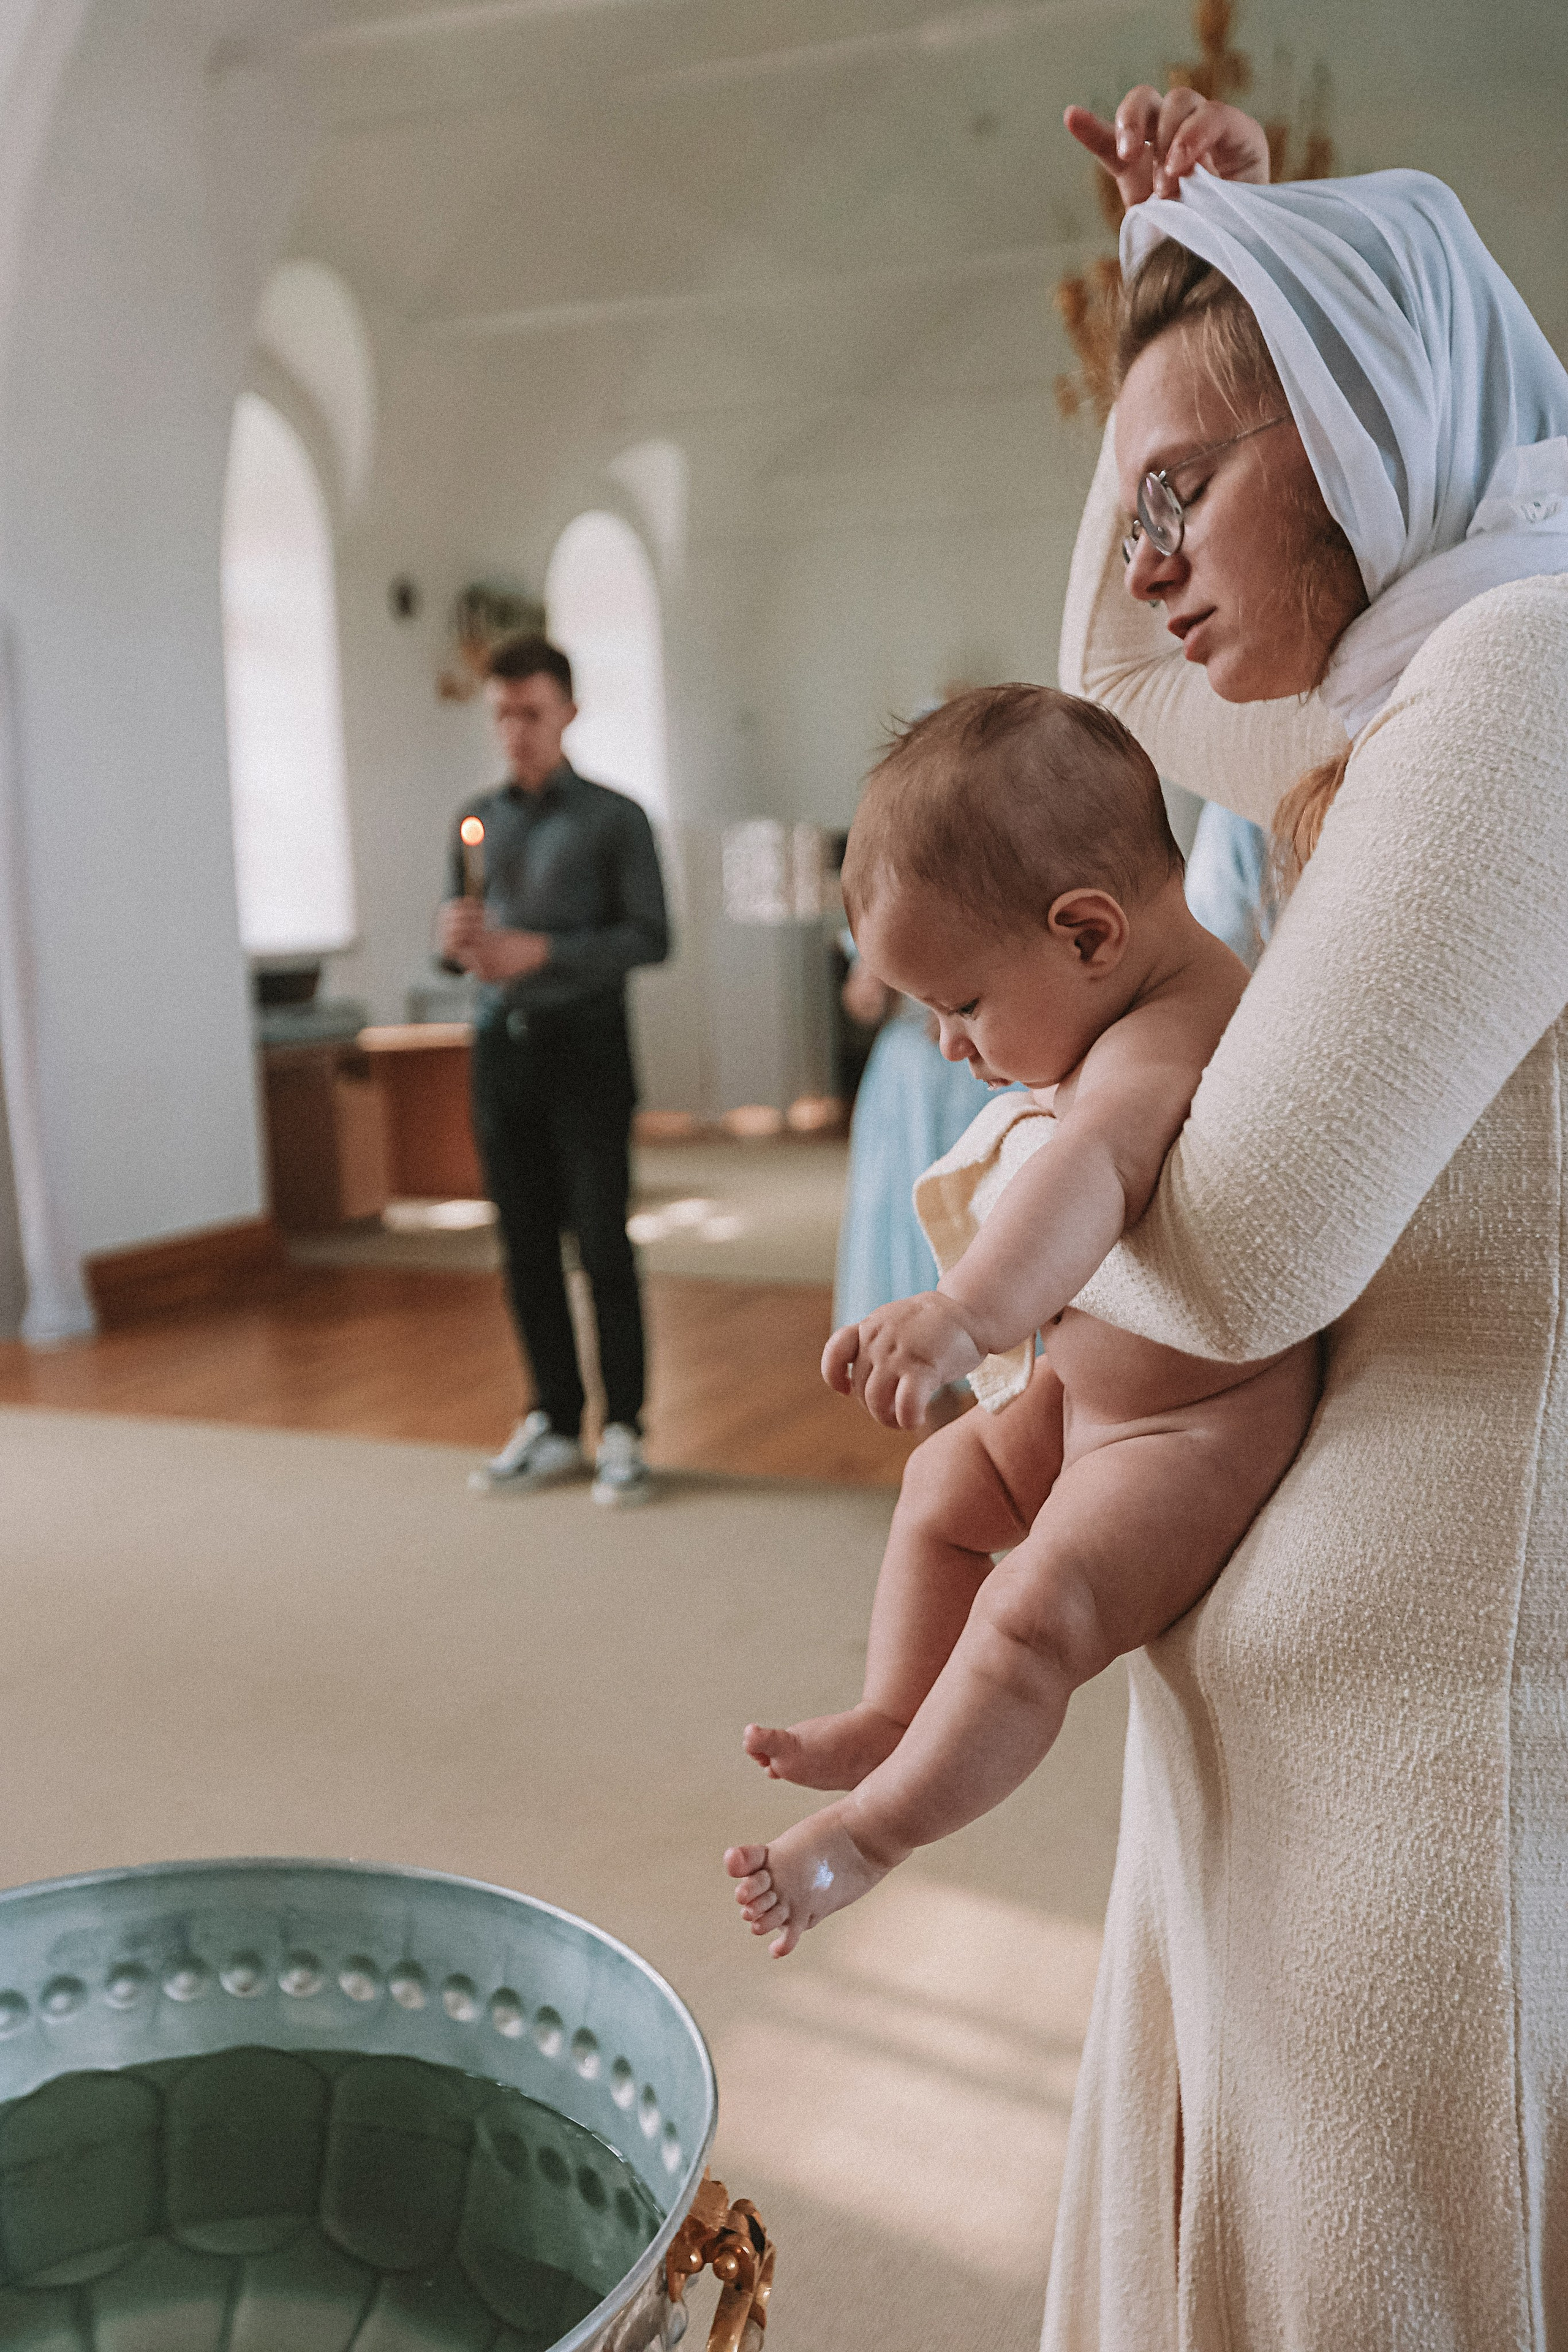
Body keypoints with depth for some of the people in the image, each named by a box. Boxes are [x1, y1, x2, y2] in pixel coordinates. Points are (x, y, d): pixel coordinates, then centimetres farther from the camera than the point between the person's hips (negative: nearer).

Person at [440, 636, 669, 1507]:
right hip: (502, 1045, 4)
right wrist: (459, 941, -7)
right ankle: (554, 1424, 17)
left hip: (585, 1047, -4)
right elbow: (462, 944, 17)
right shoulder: (477, 820, 14)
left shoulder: (614, 818, 1)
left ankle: (623, 1431, 3)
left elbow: (650, 937, -6)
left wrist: (540, 951, -16)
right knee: (527, 1246, 6)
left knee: (603, 1242, -5)